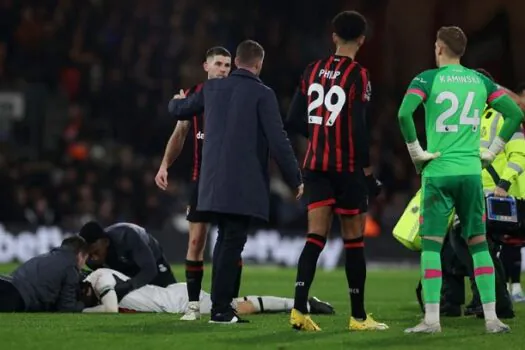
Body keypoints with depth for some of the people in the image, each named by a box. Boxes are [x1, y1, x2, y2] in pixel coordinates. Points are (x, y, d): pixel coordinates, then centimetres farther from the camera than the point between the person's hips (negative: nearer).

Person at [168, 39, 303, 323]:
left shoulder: (213, 88, 9)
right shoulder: (262, 94, -7)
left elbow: (178, 110, 25)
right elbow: (278, 142, -10)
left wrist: (177, 100, 50)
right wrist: (295, 180, -1)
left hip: (214, 181, 6)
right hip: (245, 183, -6)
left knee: (225, 240, 17)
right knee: (232, 242, -4)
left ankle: (221, 304, 20)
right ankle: (221, 309, -7)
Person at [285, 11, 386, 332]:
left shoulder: (312, 71, 6)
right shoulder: (358, 76, -11)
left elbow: (294, 121, 8)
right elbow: (359, 128, -16)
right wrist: (369, 173, -8)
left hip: (316, 164, 4)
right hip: (347, 166, -4)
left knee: (317, 236, 1)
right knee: (354, 239, 6)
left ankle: (299, 308, -15)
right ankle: (358, 317, 13)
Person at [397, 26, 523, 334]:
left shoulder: (428, 79, -2)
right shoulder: (480, 81, 9)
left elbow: (404, 114, -18)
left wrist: (416, 152, -7)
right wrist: (492, 152, 11)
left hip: (438, 172, -3)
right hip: (471, 171, 3)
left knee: (432, 244, 0)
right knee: (478, 243, 9)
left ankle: (432, 318, -6)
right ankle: (492, 317, 4)